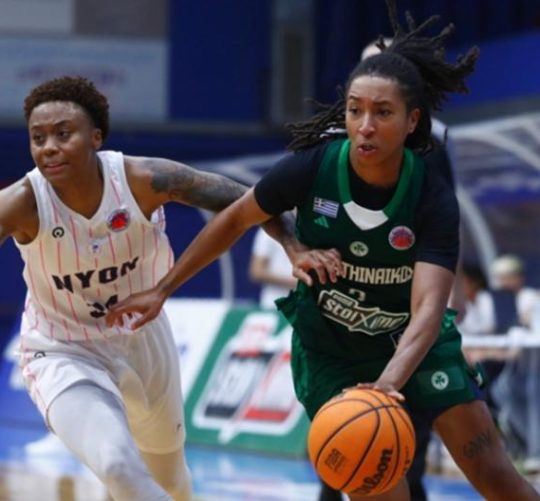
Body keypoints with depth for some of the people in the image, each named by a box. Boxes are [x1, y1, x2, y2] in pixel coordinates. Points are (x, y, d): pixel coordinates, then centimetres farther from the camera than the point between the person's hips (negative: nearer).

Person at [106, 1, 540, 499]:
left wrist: (389, 381, -52)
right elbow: (234, 220, -3)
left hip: (412, 343, 0)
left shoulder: (434, 199, -24)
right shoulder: (313, 168, -21)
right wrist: (163, 289, -2)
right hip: (329, 349, 0)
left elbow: (428, 308, -35)